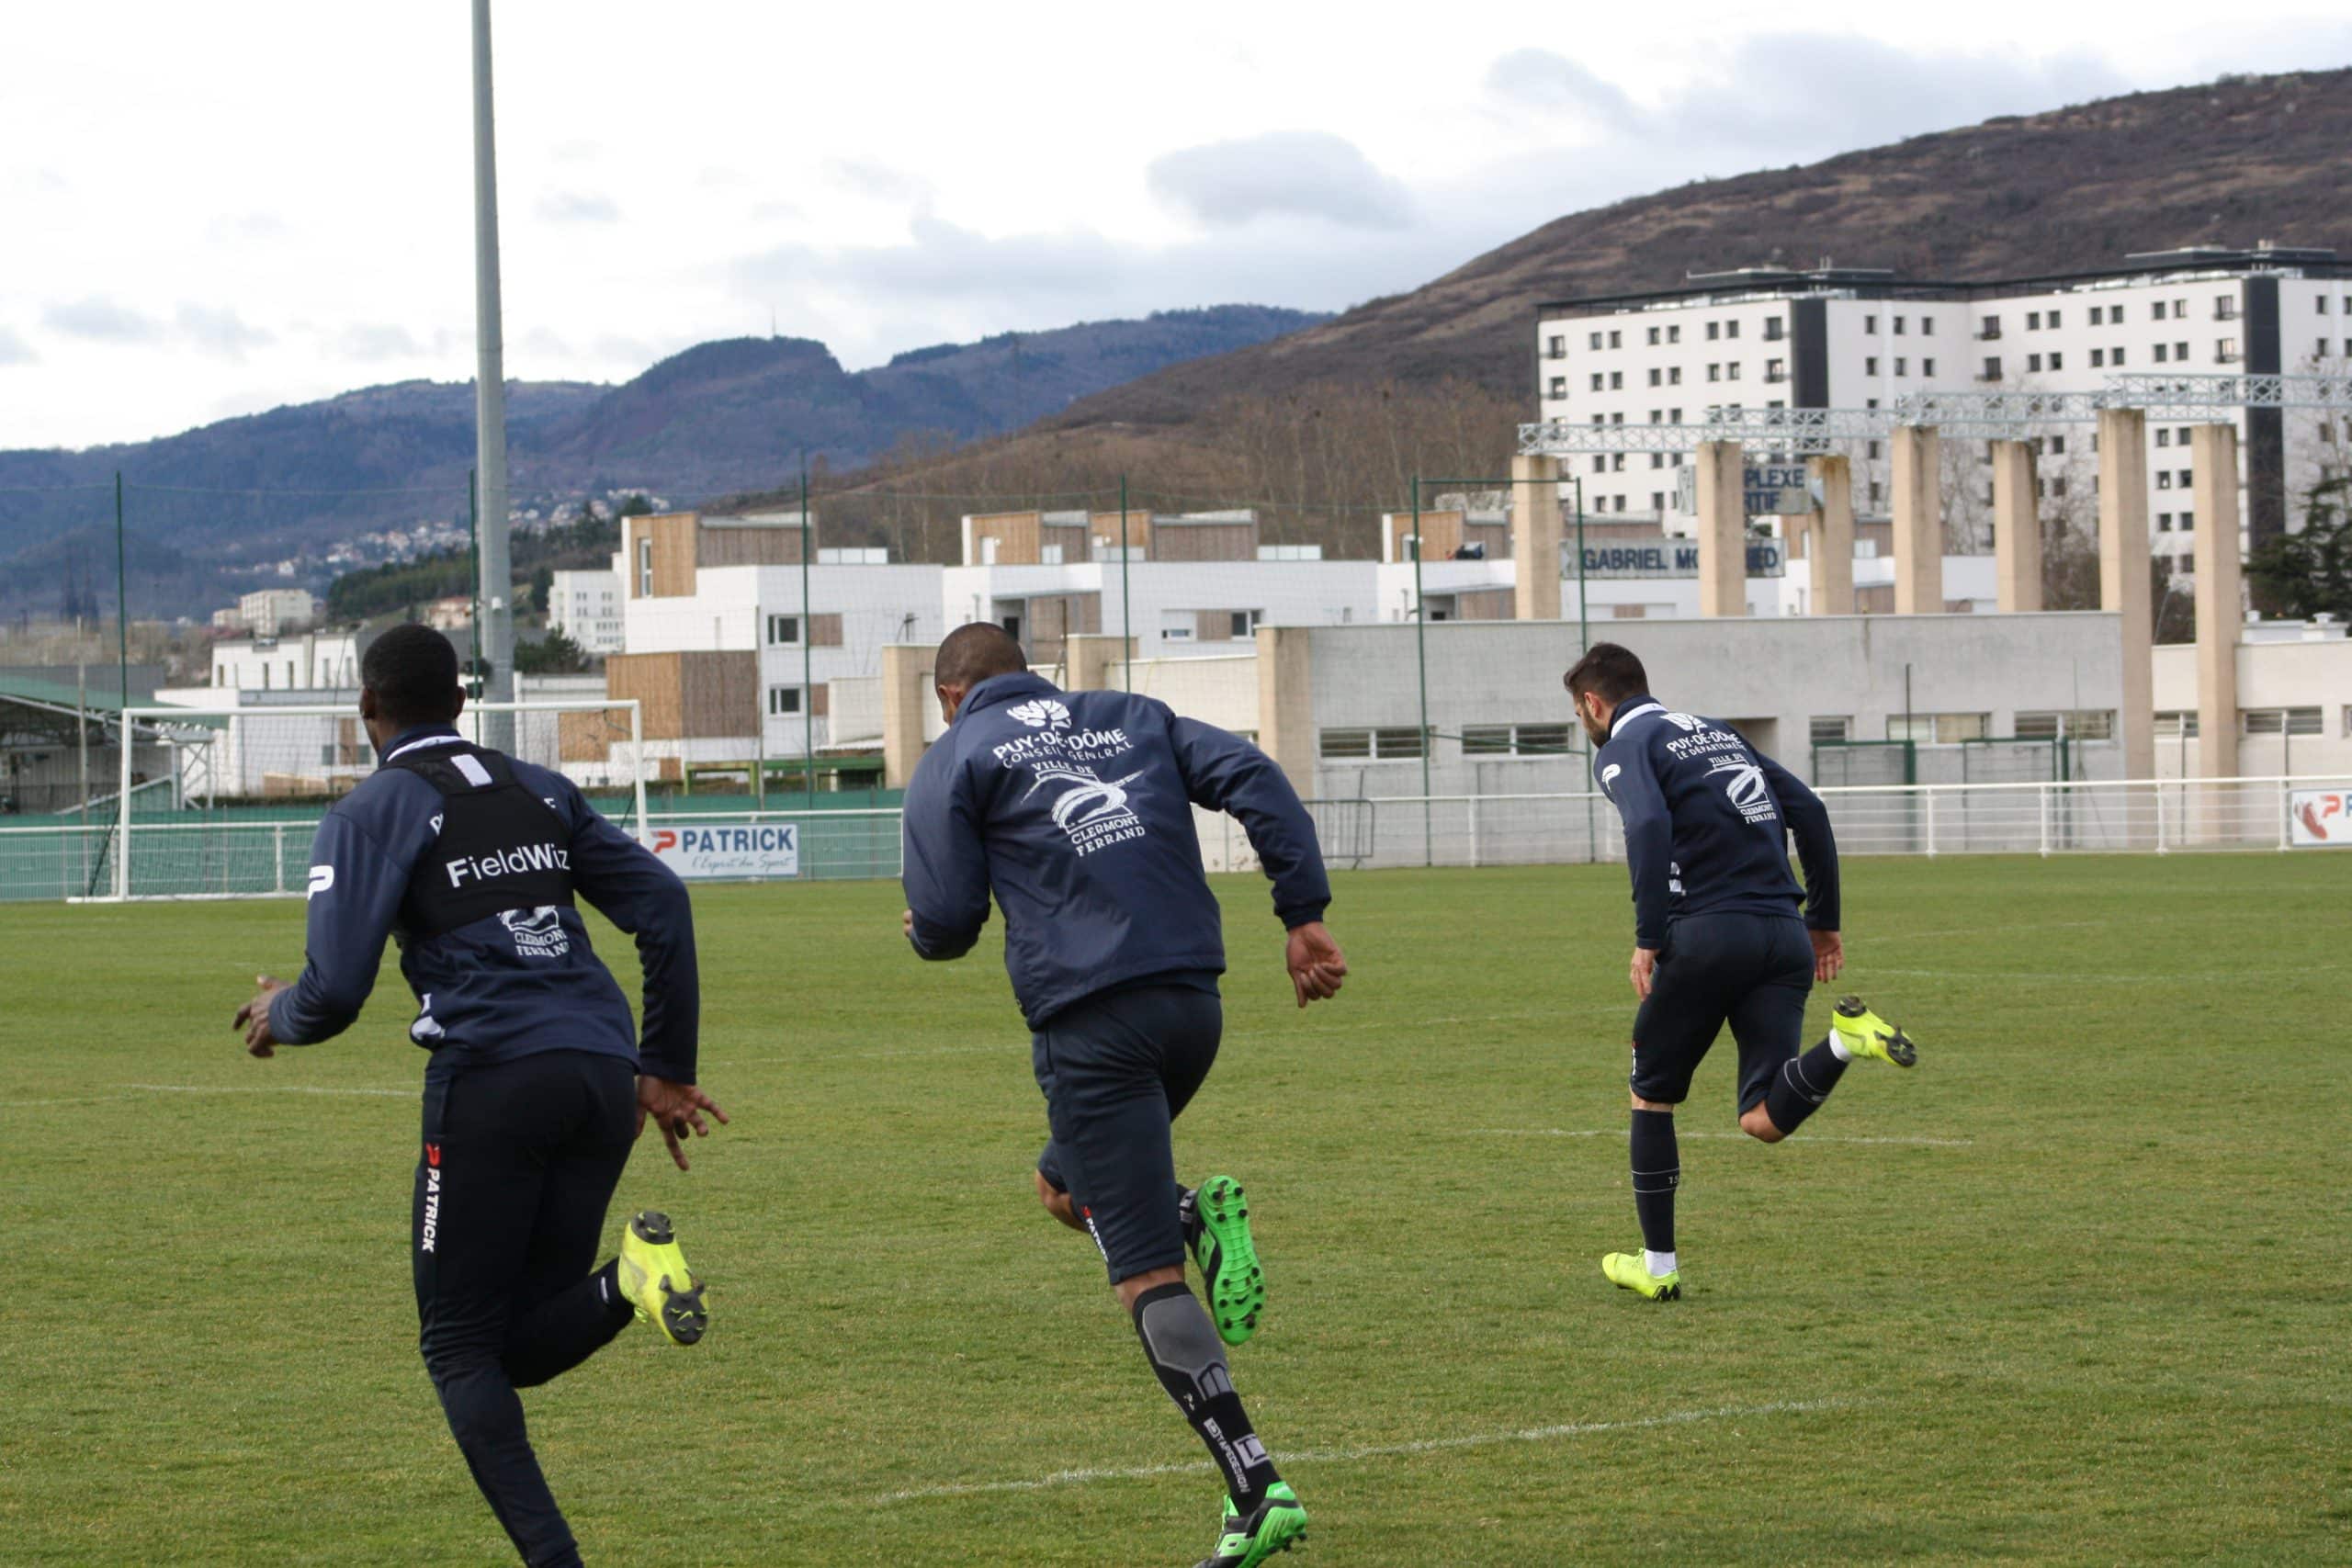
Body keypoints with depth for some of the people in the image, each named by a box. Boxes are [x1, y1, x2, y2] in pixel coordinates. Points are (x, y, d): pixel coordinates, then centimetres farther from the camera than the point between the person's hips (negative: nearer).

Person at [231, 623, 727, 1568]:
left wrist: (278, 1019, 18)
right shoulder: (538, 791, 20)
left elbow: (336, 989, -6)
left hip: (491, 1081, -5)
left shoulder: (374, 812, 2)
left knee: (459, 1342, 5)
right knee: (521, 1345, 13)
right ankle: (631, 1279, -18)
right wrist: (666, 1069, 18)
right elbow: (662, 904, 14)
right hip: (601, 1079, 6)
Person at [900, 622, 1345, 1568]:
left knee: (1147, 1277, -4)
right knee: (1067, 1186, 28)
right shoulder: (1131, 718, 20)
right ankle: (1200, 1218, -3)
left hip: (1091, 1021, -6)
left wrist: (926, 933, 24)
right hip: (1195, 1004, 6)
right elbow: (1254, 781, 6)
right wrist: (1304, 914, 4)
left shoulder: (956, 760, 7)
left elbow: (945, 920, 0)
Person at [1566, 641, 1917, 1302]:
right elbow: (1808, 809, 19)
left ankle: (1657, 1266, 18)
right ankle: (1844, 1041, -27)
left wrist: (1648, 940, -18)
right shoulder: (1715, 731, 26)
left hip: (1708, 933, -6)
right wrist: (1824, 920, 20)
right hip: (1785, 938, 6)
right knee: (1764, 1120, -1)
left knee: (1652, 1095, 15)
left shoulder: (1623, 747, 4)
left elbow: (1649, 826, -17)